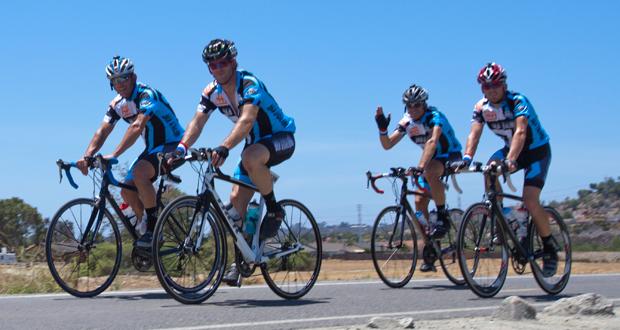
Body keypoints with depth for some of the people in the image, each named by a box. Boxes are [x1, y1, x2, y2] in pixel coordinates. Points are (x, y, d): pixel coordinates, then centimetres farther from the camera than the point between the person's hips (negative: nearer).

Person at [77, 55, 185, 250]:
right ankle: (150, 231, 11)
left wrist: (114, 155, -45)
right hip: (152, 149, 8)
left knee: (139, 172, -31)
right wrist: (87, 156, -23)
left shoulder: (147, 95, -22)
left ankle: (154, 228, -22)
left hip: (172, 146, -8)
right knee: (127, 191, -4)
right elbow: (102, 132, -5)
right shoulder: (117, 104, 2)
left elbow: (137, 126, -36)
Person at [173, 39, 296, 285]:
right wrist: (181, 148, -34)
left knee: (250, 158, -38)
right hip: (256, 143, 7)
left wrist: (224, 148, -54)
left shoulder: (249, 84, -26)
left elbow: (246, 120, -40)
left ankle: (274, 210, -17)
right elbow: (197, 122, -15)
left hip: (281, 138, -7)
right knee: (237, 198, -4)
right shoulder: (212, 92, -5)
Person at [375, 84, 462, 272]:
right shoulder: (407, 122, -5)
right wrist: (382, 128, -26)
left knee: (430, 172, -38)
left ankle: (443, 218, -25)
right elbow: (387, 145, -7)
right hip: (430, 160, 7)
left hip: (450, 157, -7)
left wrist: (420, 166, -54)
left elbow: (432, 141, -41)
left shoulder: (435, 117, -24)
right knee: (419, 202, -7)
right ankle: (429, 249, 3)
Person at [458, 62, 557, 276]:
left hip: (537, 151, -5)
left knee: (530, 201, -20)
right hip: (511, 149, 5)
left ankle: (550, 247, -1)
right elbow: (474, 134, -21)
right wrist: (466, 158, -40)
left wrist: (510, 160, -55)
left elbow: (520, 132, -40)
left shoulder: (518, 101, -26)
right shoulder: (481, 107, -10)